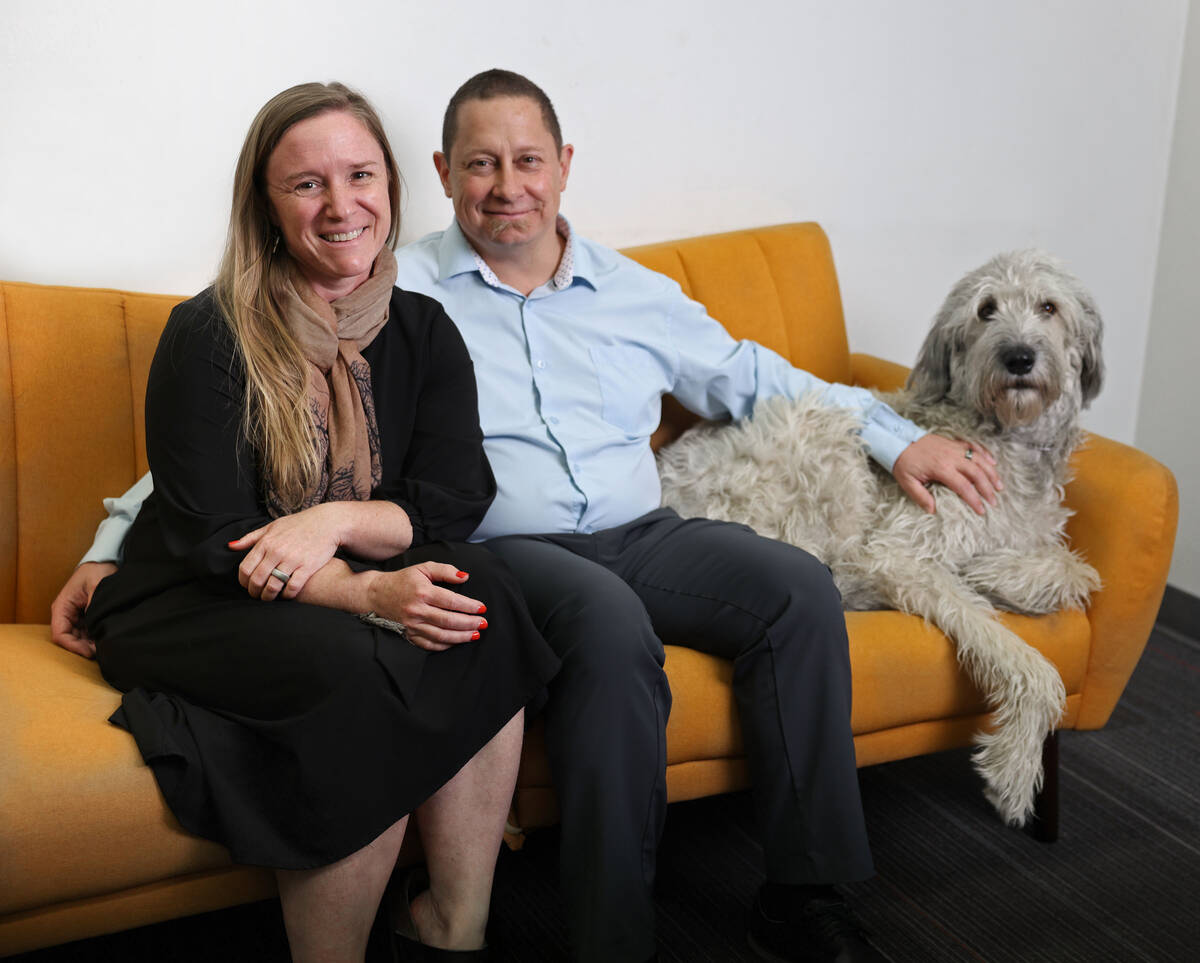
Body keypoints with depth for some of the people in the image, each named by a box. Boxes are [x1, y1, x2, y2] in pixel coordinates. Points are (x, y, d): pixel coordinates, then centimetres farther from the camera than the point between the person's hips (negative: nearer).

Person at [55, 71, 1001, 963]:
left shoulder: (636, 295, 17)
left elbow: (760, 382, 25)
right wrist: (117, 546, -7)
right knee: (611, 622, -36)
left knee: (800, 585, -21)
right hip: (500, 551, -4)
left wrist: (898, 437, 18)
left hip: (639, 533, 5)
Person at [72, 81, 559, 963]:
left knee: (486, 598, -25)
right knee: (359, 668, -34)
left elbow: (457, 504, -3)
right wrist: (366, 592, -30)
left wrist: (335, 523, -23)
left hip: (365, 593, 5)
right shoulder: (210, 337, -10)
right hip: (192, 609, -4)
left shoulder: (423, 332, 4)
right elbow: (211, 541, -15)